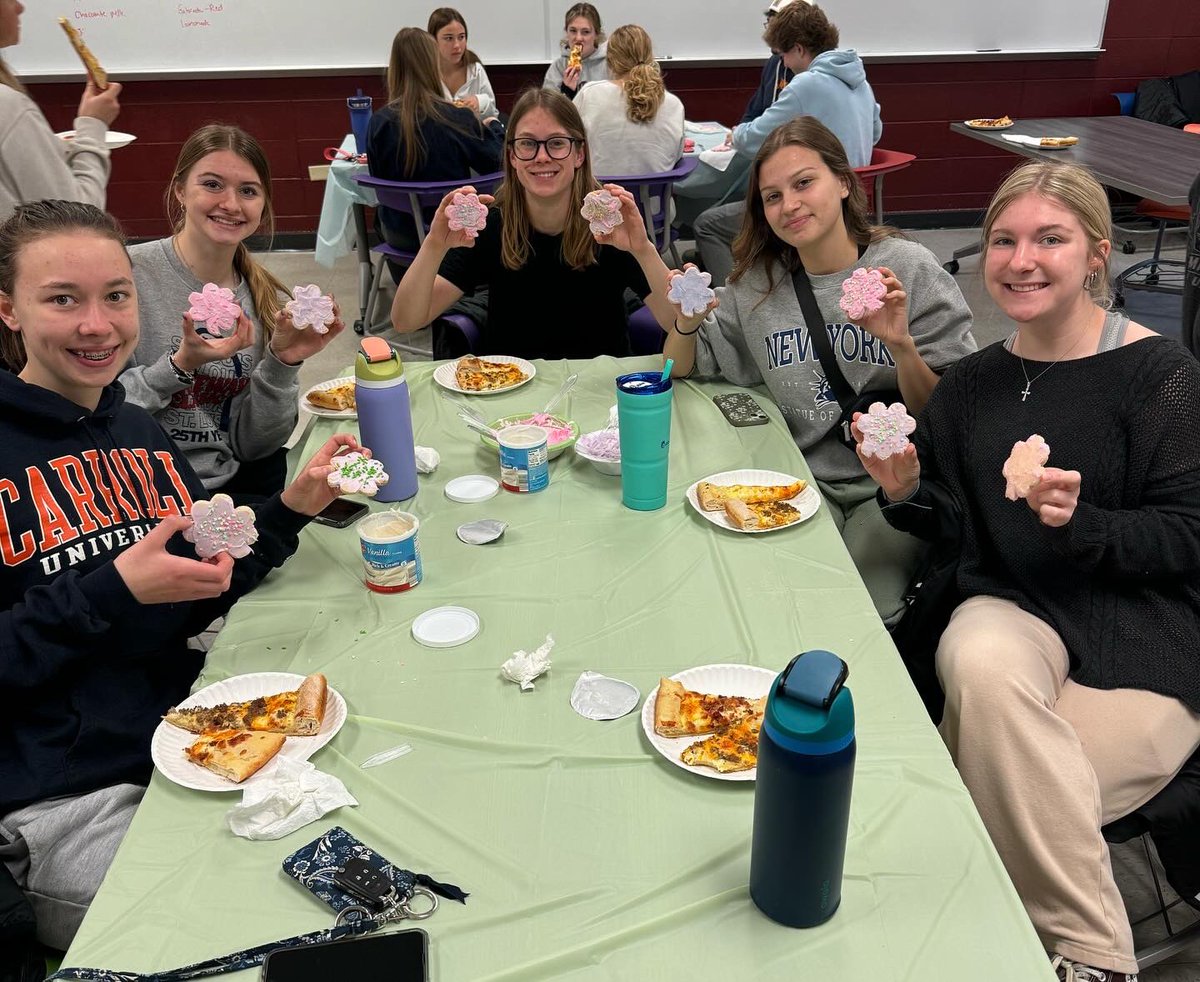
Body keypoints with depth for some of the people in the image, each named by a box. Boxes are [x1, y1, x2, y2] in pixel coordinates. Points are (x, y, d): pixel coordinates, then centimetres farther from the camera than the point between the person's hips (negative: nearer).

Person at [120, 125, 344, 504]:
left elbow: (251, 445, 4)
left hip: (232, 483, 6)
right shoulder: (126, 274, -11)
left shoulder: (271, 303, 5)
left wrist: (283, 364, -11)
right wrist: (181, 365, -21)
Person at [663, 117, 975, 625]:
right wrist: (686, 323, -10)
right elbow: (681, 369, 12)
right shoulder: (759, 283, 6)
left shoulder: (909, 269, -5)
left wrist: (902, 346, -24)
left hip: (893, 484, -2)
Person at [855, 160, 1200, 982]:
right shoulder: (976, 382, 10)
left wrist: (1081, 522, -24)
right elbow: (954, 526, 13)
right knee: (980, 665, -34)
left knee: (1013, 784, -26)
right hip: (1014, 611, 4)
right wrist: (903, 492, -8)